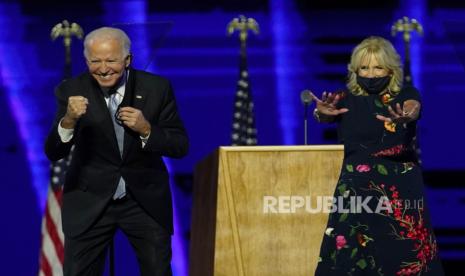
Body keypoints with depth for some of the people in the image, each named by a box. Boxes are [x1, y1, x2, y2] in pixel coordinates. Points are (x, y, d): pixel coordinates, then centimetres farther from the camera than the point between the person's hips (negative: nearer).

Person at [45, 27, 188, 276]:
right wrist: (68, 120, -32)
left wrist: (146, 129, -24)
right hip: (89, 202, 0)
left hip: (145, 200, 1)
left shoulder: (157, 88, -7)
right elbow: (53, 153, -12)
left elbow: (181, 147, -5)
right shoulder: (72, 91, -8)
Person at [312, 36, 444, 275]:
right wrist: (322, 113, -39)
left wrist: (405, 116, -44)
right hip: (357, 188, 0)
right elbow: (326, 114, -13)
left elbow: (413, 109, -19)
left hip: (401, 187, 0)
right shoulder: (347, 99, 6)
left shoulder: (405, 95, 3)